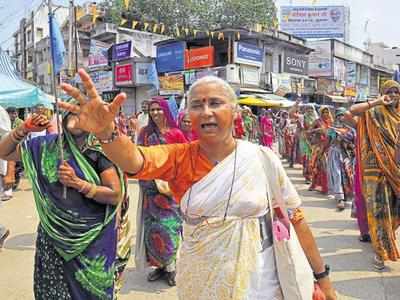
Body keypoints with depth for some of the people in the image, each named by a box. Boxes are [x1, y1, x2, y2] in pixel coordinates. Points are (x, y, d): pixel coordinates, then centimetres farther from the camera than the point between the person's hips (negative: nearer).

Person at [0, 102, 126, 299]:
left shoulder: (99, 152, -10)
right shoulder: (47, 146, 1)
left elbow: (116, 195, -14)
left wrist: (77, 183, -21)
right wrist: (24, 129, -8)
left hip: (90, 239, -2)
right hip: (53, 234, 3)